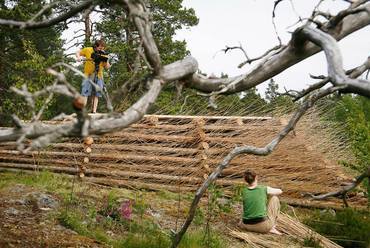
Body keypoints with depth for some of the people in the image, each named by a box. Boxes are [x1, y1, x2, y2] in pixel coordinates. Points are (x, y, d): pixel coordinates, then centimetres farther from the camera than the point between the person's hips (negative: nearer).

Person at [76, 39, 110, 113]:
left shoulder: (103, 54, -1)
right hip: (88, 75, -2)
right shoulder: (88, 50, -6)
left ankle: (94, 111, 8)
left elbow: (107, 67, 0)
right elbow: (78, 52, 10)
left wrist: (105, 60, -18)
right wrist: (78, 57, -11)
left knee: (95, 95, 4)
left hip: (98, 76, 2)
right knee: (85, 93, -8)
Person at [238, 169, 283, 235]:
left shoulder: (244, 191, 4)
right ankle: (272, 227, 10)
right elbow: (280, 191, 18)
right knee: (275, 198, 15)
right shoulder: (264, 189, -3)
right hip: (263, 226, -4)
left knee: (241, 224, 43)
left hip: (247, 226, 4)